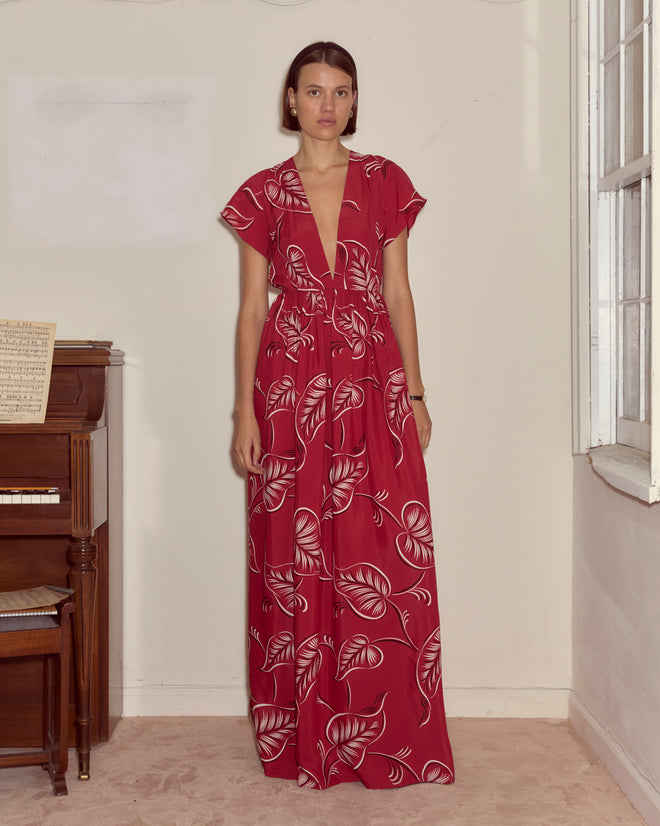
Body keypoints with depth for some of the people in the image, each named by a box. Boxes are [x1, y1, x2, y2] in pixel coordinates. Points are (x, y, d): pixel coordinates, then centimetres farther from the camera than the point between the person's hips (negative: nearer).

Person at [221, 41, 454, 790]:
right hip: (292, 389, 0)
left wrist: (416, 393, 5)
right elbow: (251, 306, 5)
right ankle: (304, 740, 16)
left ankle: (388, 740, 13)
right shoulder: (265, 194, 6)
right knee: (296, 562, 2)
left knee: (383, 561, -1)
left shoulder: (385, 183, 9)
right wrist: (245, 409, -2)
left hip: (373, 389, 1)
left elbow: (398, 293, 9)